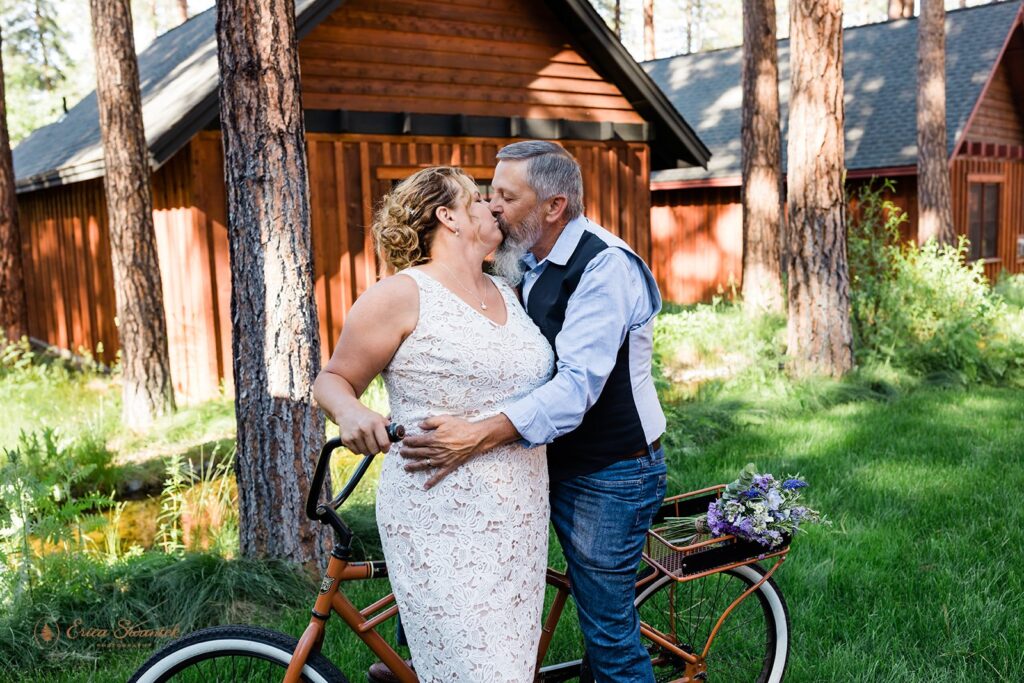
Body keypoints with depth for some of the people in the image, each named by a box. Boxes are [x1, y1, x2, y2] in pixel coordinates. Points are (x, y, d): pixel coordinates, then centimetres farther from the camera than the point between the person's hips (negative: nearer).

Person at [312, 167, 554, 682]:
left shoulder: (507, 293, 13)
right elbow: (332, 380, -4)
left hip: (520, 518, 7)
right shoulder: (401, 295, -7)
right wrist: (350, 413, -23)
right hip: (441, 521, -7)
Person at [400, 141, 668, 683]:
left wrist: (482, 435, -43)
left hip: (608, 475, -8)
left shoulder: (606, 266, -20)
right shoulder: (529, 266, 8)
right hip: (550, 462, 8)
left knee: (607, 628, 3)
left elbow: (578, 384, -31)